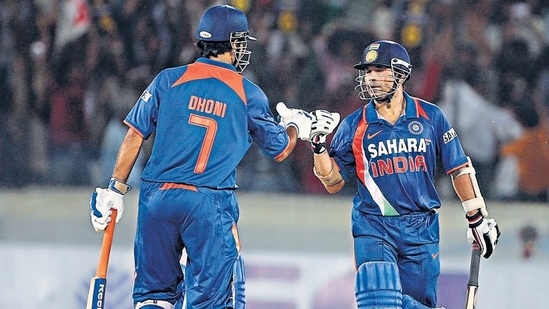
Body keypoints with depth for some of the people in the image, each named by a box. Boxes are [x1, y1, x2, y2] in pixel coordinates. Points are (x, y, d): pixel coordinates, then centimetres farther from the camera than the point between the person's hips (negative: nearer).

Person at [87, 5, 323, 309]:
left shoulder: (169, 79, 5)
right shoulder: (248, 95, 3)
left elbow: (135, 135, 2)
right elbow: (279, 149, 15)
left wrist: (115, 189, 8)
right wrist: (296, 127, 37)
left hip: (158, 198, 2)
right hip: (209, 204, -2)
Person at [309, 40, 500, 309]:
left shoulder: (431, 117, 2)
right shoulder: (354, 126, 2)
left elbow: (459, 169, 8)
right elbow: (333, 183, 4)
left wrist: (478, 219, 9)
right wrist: (318, 146, -11)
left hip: (421, 229, 1)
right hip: (373, 227, -1)